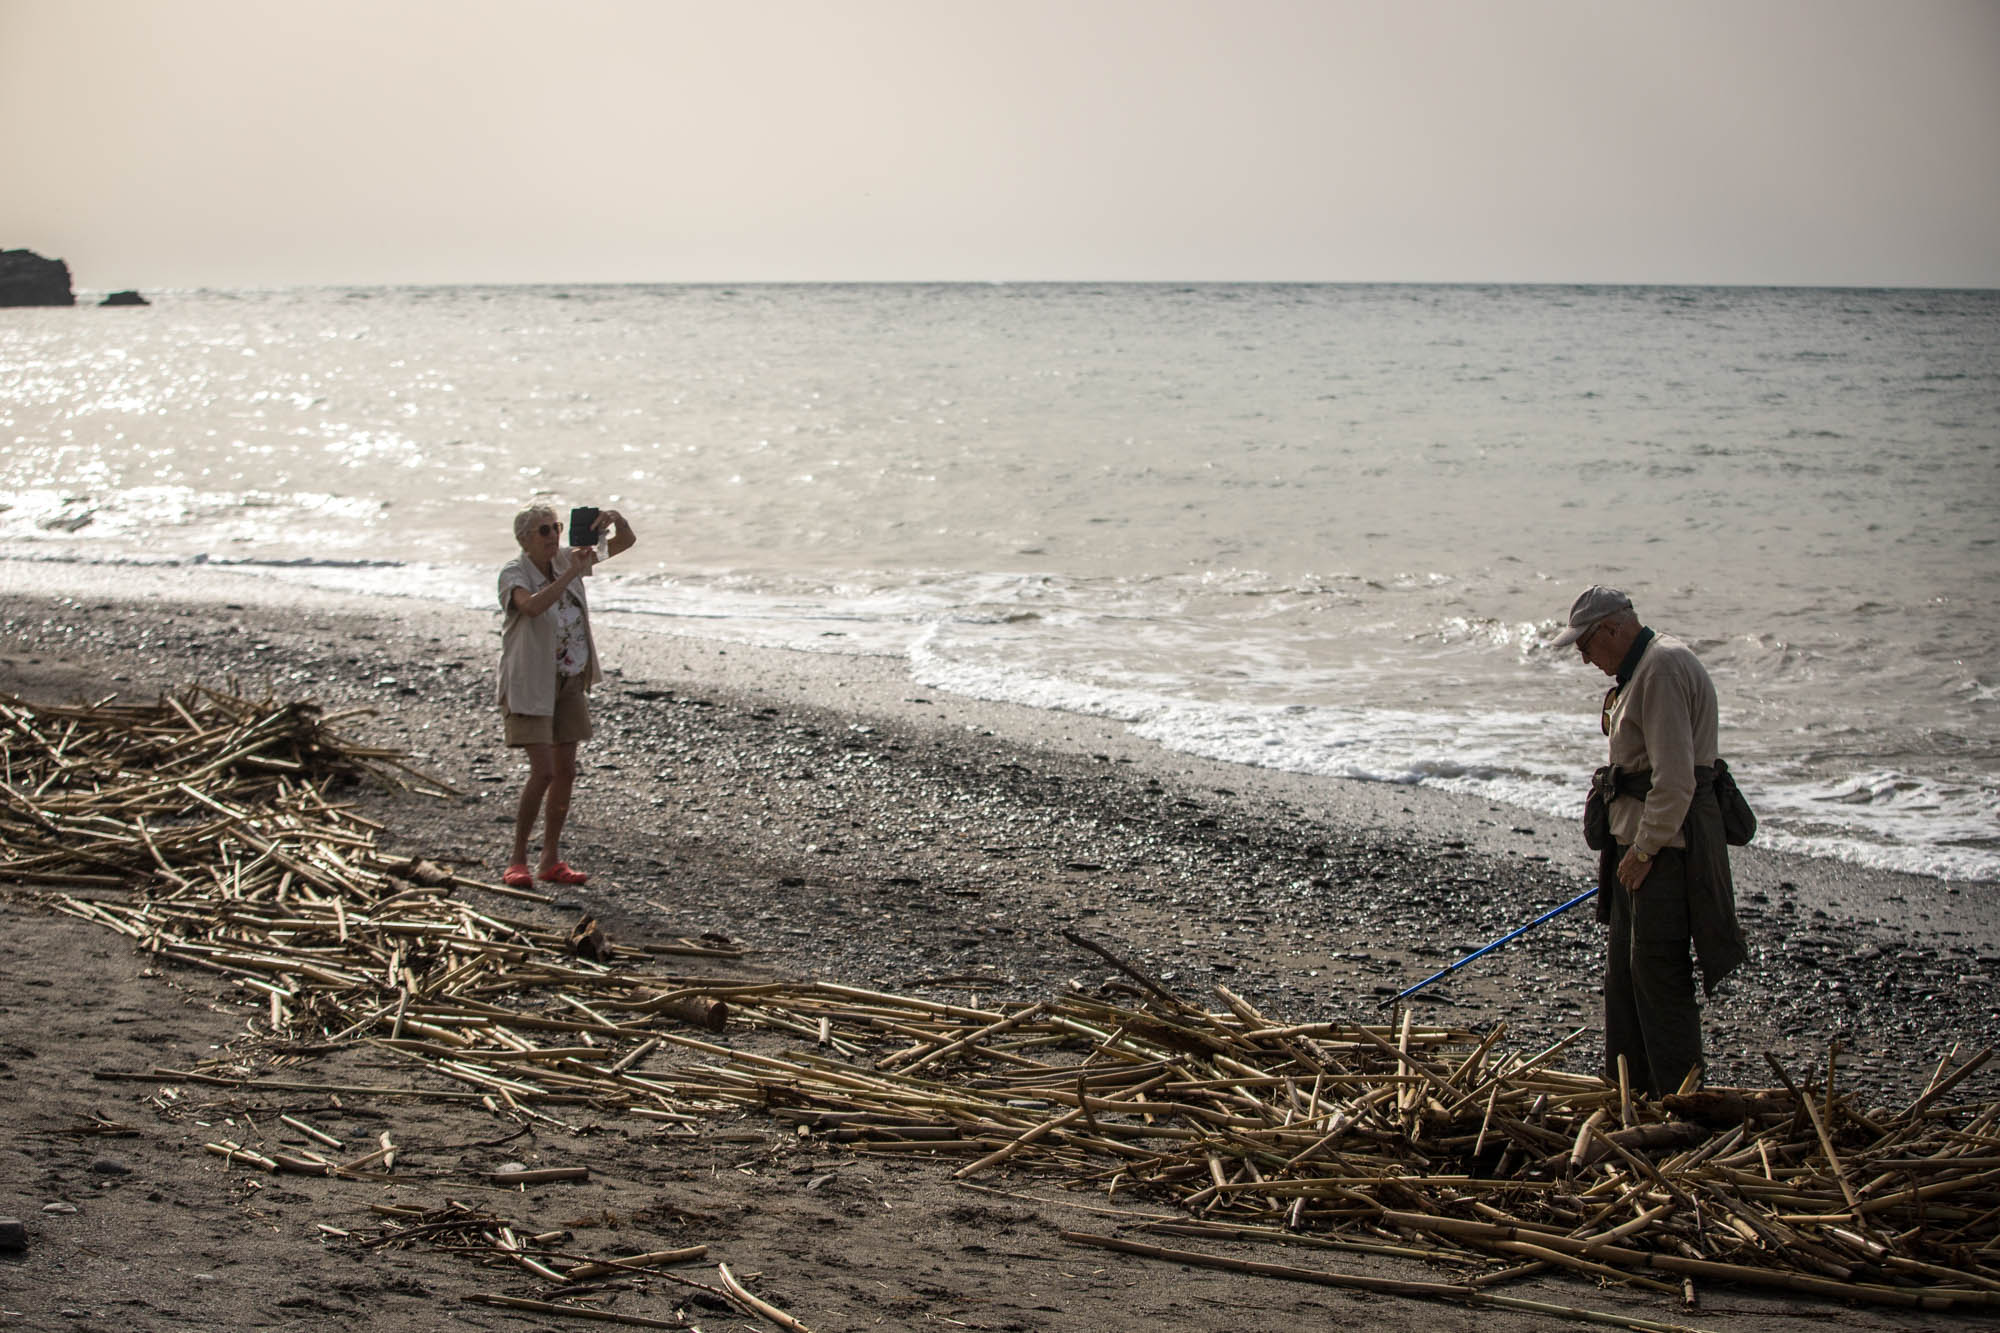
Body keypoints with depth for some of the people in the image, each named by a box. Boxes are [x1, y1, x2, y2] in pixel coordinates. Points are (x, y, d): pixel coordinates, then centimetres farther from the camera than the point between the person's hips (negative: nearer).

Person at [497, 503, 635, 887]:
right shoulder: (514, 573, -14)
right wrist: (572, 573, -39)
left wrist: (616, 518, -18)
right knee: (543, 772, -15)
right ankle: (517, 860, -1)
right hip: (531, 684, -6)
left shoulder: (565, 560, 3)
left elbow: (627, 541, 4)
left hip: (570, 683, 6)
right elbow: (532, 606, -37)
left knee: (566, 771, 6)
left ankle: (551, 861, 16)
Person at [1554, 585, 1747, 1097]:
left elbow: (1675, 778, -23)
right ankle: (1627, 1090, 24)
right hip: (1639, 839, 11)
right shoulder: (1640, 668, 16)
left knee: (1659, 974, -7)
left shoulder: (1663, 667, -17)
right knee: (1624, 972, 15)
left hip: (1666, 842, -11)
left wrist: (1644, 849, -18)